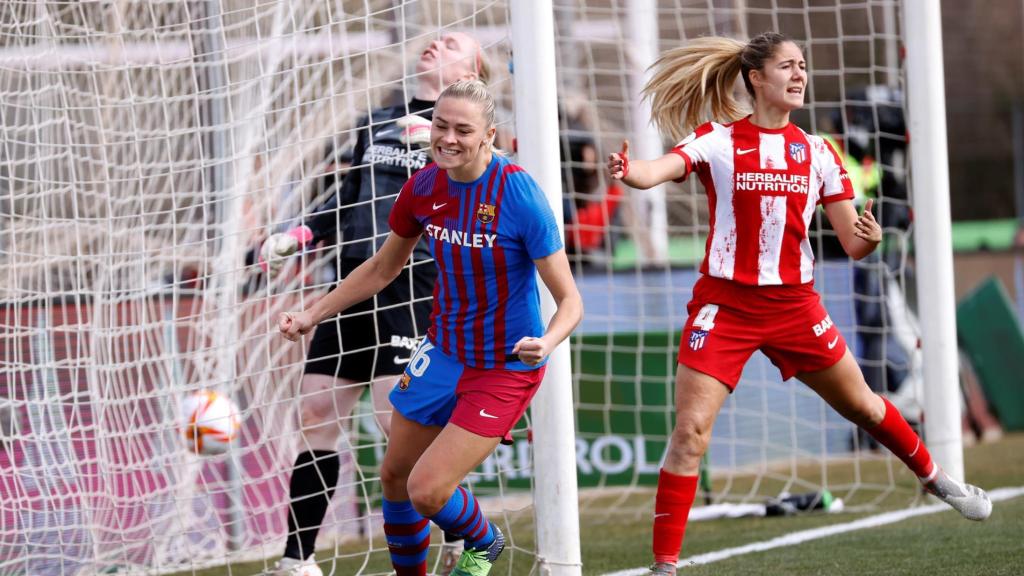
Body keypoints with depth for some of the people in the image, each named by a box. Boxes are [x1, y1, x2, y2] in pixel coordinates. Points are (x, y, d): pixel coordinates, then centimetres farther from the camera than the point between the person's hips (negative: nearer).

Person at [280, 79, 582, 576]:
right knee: (394, 476, 13)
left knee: (428, 489, -13)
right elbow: (382, 267, 13)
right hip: (443, 352, 6)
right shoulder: (423, 188, -6)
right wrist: (312, 315, 8)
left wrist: (545, 343, -41)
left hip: (506, 366, -6)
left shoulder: (520, 196, -24)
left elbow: (569, 300, -20)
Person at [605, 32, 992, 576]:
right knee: (690, 431, -13)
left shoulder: (817, 152, 4)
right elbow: (658, 170, -25)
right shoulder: (717, 141, -6)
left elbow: (853, 244, 4)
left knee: (862, 404, 17)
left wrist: (870, 239, -20)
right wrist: (628, 171, -49)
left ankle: (935, 479, 44)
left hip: (794, 304, 3)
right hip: (725, 303, -3)